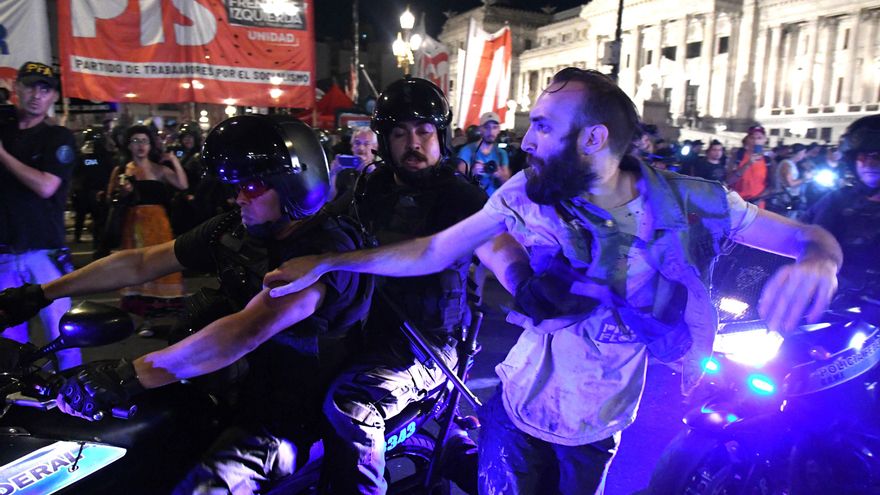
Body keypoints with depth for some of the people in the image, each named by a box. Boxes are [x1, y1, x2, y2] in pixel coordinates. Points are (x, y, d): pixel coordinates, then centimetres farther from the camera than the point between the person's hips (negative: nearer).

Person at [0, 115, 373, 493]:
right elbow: (140, 263, 6)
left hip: (287, 416, -7)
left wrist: (128, 377, -38)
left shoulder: (328, 249, -24)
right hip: (236, 385, 8)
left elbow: (245, 332, -37)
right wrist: (39, 294, 5)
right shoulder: (235, 229, 1)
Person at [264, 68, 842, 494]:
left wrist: (816, 261, -35)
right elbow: (433, 252, -12)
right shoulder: (526, 194, -16)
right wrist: (324, 262, -15)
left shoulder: (689, 203, -18)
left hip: (602, 431, 1)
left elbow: (814, 237, -10)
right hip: (519, 413, 0)